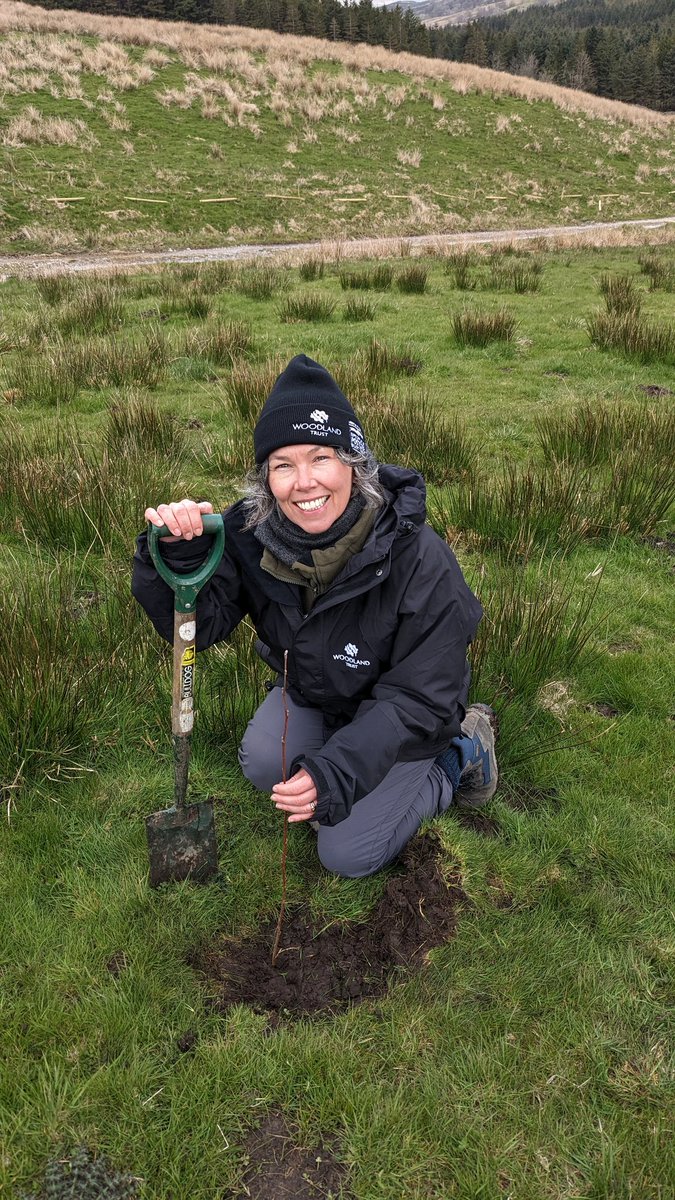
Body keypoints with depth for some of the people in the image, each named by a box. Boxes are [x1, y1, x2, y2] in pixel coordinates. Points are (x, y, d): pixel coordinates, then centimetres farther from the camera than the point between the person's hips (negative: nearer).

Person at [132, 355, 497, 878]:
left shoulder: (420, 560, -34)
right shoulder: (251, 532, -22)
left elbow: (417, 699, -28)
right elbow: (197, 624, -20)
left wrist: (337, 771, -40)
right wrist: (176, 556, -41)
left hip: (404, 715, -5)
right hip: (312, 691, 5)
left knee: (348, 853, -7)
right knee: (264, 765, -16)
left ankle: (460, 755, 13)